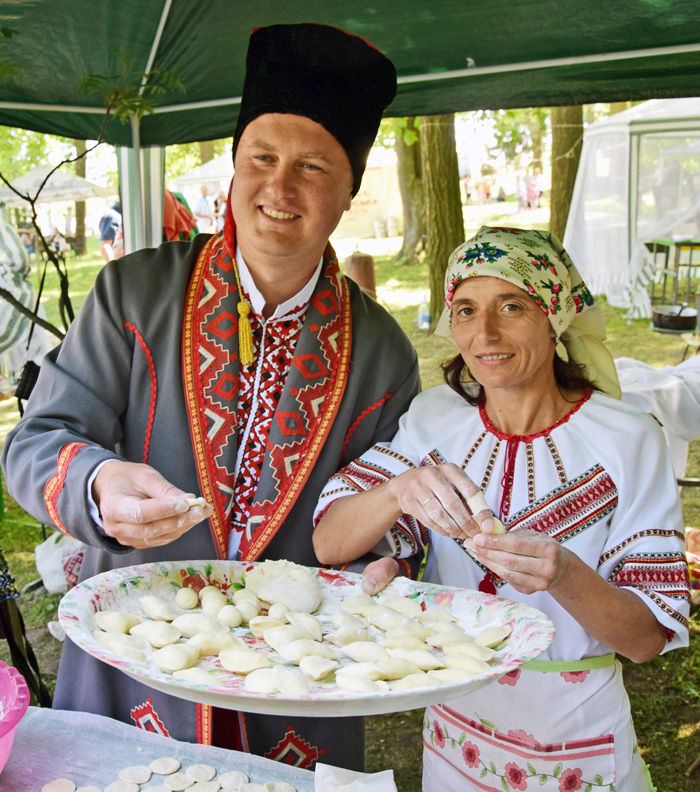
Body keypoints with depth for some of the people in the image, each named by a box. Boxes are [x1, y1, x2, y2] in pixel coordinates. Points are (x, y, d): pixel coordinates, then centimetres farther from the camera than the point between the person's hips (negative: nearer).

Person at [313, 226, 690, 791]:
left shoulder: (629, 441, -17)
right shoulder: (435, 417, -7)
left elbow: (648, 639, -16)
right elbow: (329, 544, -14)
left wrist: (563, 574, -35)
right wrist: (400, 489, -34)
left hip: (575, 745, -2)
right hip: (456, 730, 3)